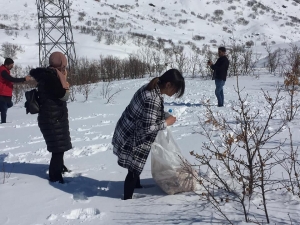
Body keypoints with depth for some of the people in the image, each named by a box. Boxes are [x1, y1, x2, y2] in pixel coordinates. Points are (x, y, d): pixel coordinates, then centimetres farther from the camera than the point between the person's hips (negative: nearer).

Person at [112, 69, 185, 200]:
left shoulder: (150, 88, -1)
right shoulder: (153, 99, -31)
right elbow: (148, 127, -29)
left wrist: (166, 115, 3)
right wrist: (166, 123, -16)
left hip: (127, 133, 10)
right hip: (132, 138, -10)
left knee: (136, 165, 29)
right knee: (134, 169, 7)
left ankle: (137, 185, 51)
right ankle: (127, 198, 23)